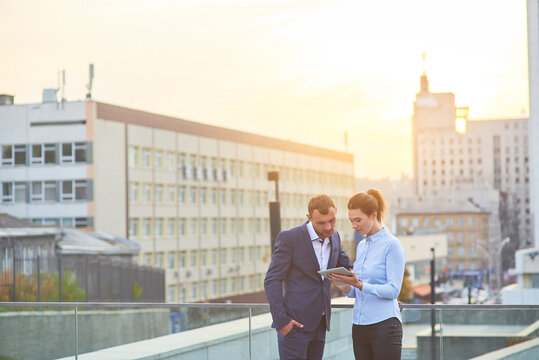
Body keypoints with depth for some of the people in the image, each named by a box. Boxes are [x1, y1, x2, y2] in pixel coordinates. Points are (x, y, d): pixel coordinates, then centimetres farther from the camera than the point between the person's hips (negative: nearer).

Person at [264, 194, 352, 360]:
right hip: (294, 323, -6)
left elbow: (346, 268, 25)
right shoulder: (289, 238, -9)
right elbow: (272, 281, -9)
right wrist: (281, 320, -16)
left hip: (320, 324, 6)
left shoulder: (334, 237, 10)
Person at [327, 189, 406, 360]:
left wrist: (359, 284, -24)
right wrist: (345, 286, -2)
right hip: (359, 325, 7)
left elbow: (393, 290, -13)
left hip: (384, 325, -7)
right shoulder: (361, 246, 16)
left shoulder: (391, 245, -7)